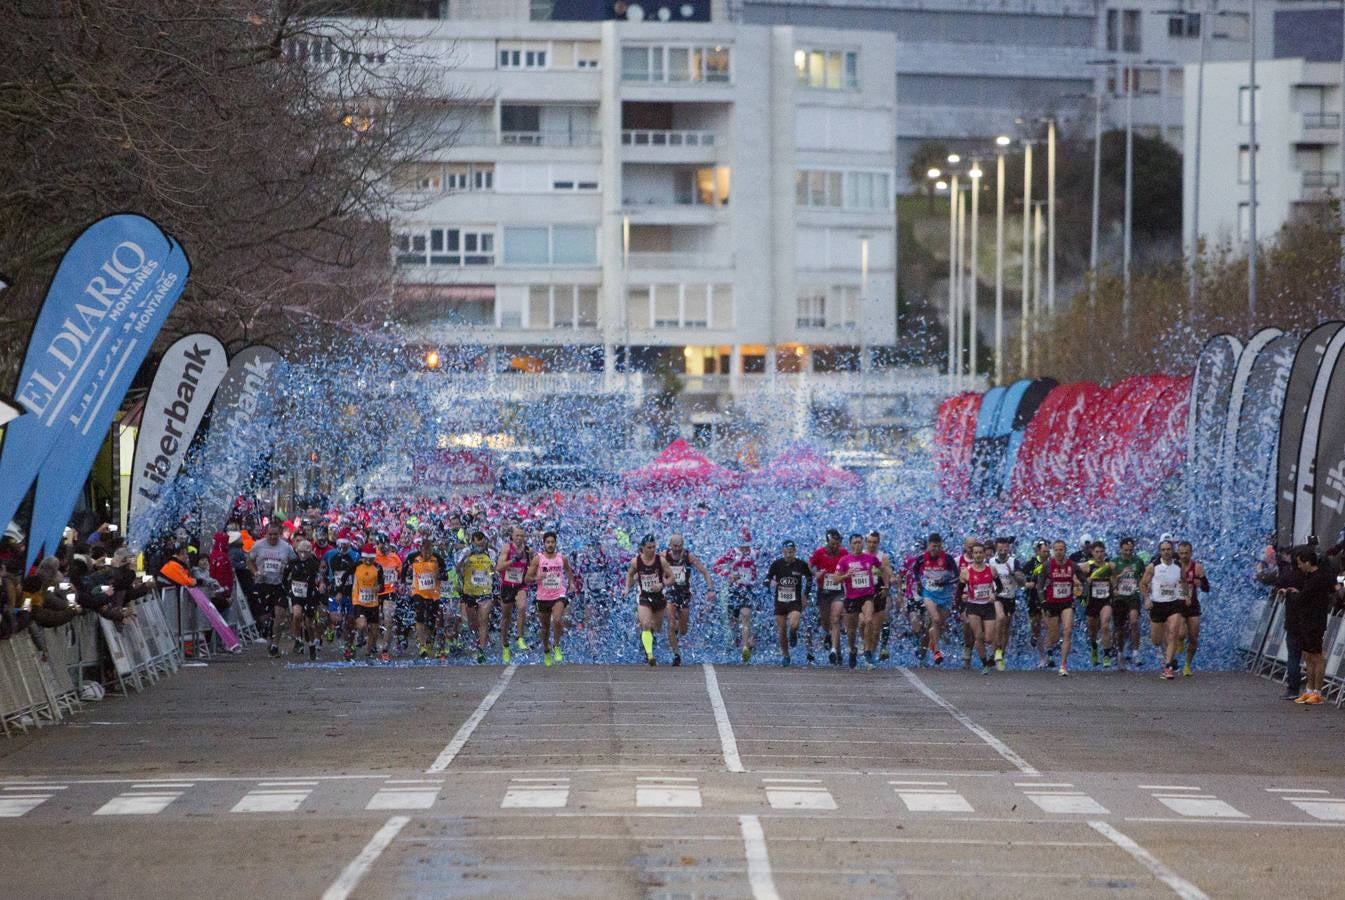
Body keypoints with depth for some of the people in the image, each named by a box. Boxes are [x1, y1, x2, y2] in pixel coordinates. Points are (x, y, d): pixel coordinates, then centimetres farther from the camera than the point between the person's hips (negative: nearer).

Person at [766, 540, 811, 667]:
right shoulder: (777, 564, -5)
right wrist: (771, 583, -21)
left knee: (793, 625, -25)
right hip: (780, 601, 2)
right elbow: (767, 579, 3)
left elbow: (809, 577, 13)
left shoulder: (801, 565, -6)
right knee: (781, 631, 4)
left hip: (795, 601, -2)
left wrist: (805, 594, 10)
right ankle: (785, 655, 24)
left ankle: (793, 634, 12)